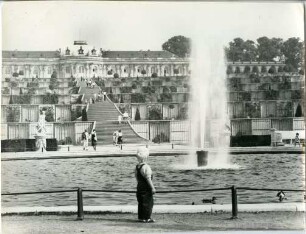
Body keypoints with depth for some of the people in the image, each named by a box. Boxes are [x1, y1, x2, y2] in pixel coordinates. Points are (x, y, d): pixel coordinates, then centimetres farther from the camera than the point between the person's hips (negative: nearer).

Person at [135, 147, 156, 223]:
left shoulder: (137, 167, 9)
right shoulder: (146, 167, -18)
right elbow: (148, 178, -20)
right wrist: (152, 188, -17)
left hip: (139, 187, 9)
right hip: (146, 188, -9)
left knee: (141, 203, 14)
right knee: (148, 203, -2)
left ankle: (141, 217, 19)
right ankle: (146, 218, -1)